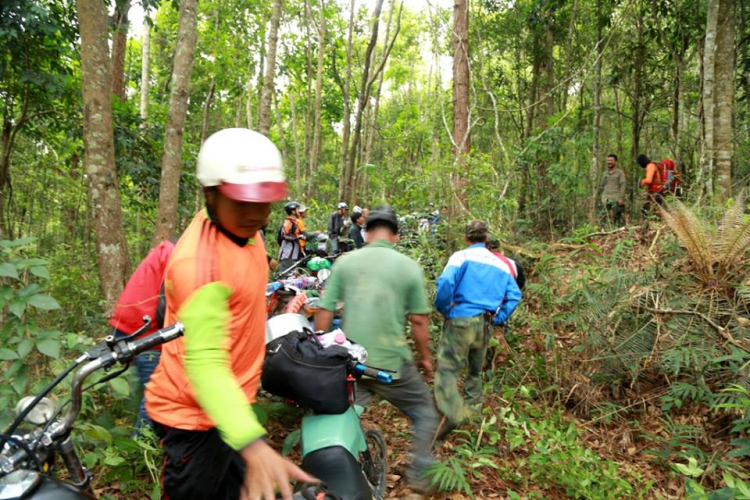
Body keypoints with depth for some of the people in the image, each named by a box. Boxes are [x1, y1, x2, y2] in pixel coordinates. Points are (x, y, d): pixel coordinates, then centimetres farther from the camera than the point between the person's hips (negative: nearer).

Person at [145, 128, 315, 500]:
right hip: (193, 417, -8)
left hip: (231, 404, 8)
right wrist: (254, 446, -45)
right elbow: (204, 362, -37)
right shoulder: (198, 261, -30)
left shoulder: (242, 227, -2)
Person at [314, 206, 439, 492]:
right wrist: (425, 356, 13)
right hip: (392, 363, -2)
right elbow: (418, 320, -2)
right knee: (424, 413, 21)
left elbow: (324, 313, 0)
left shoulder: (344, 262, 1)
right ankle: (420, 474, 23)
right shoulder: (409, 267, -4)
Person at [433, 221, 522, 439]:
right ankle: (474, 403, 30)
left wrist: (442, 308, -7)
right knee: (475, 369, 23)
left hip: (461, 320, -6)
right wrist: (498, 318, 12)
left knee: (447, 367, -9)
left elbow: (445, 282, -21)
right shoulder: (500, 263, 15)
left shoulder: (461, 256, -3)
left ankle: (452, 412, -26)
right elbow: (514, 295, 11)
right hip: (485, 325, 6)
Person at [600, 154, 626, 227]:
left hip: (616, 199, -5)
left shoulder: (620, 173, 2)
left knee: (616, 217, -8)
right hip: (606, 199, 5)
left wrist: (621, 198, -13)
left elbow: (623, 186, -5)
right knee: (607, 218, 0)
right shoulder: (605, 173, 17)